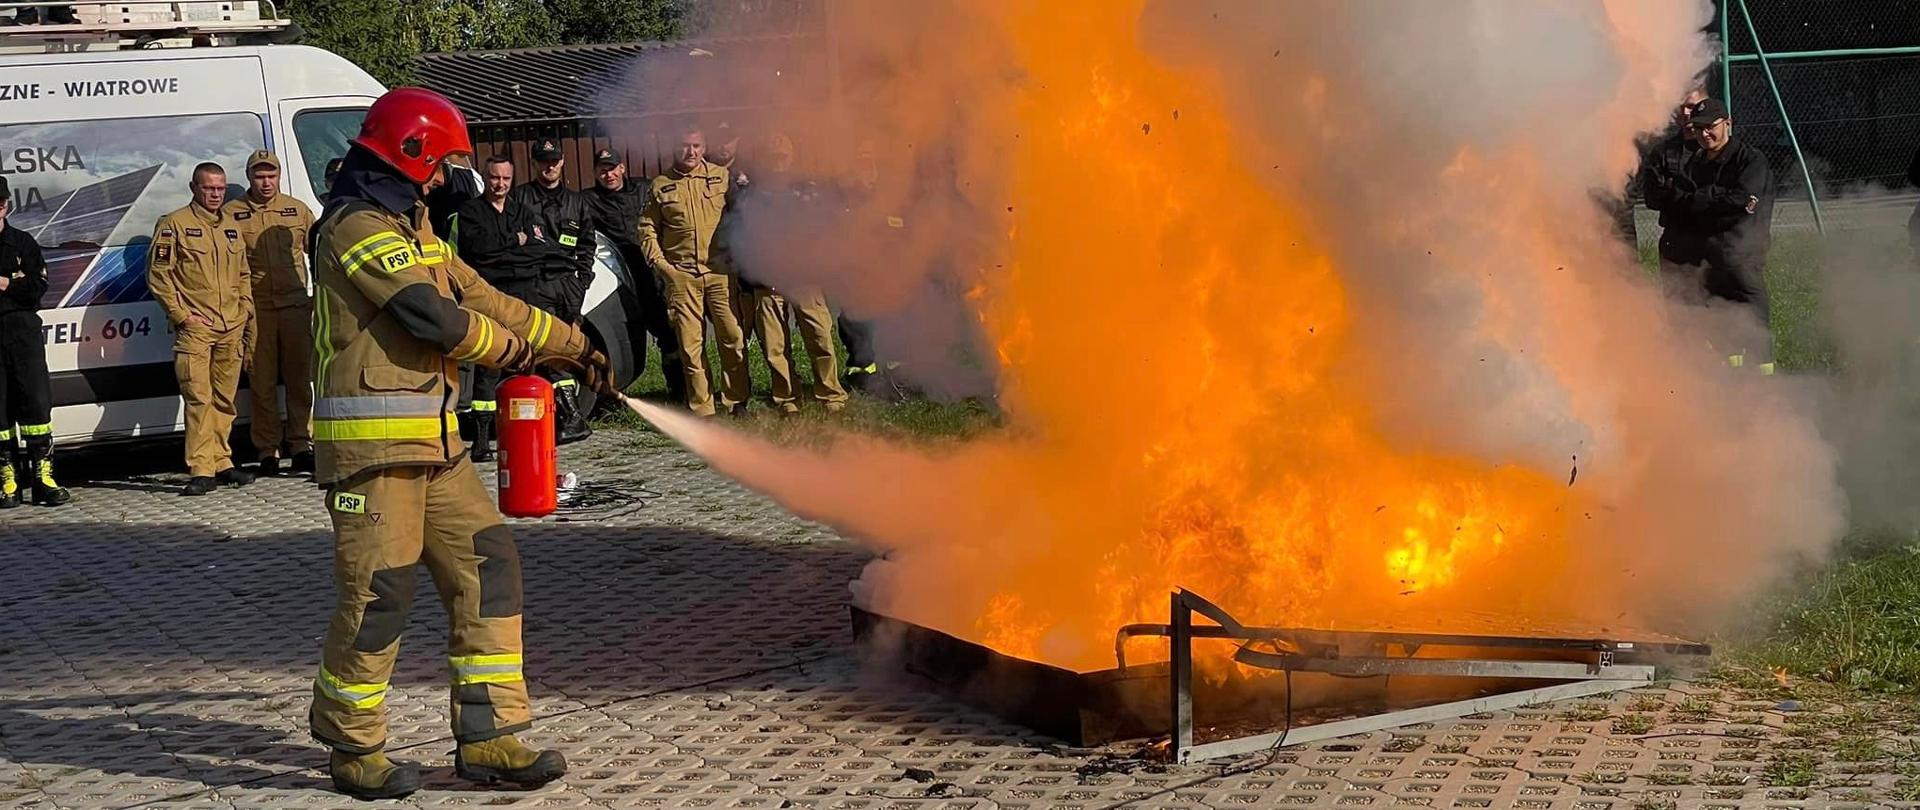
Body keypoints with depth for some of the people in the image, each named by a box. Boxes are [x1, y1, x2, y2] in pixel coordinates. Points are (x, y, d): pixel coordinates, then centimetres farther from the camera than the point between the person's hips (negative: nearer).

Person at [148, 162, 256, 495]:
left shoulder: (232, 227, 19)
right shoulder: (175, 225, -1)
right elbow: (158, 274, -5)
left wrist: (245, 312, 13)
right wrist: (181, 315, -10)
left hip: (231, 329, 6)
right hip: (195, 329, -6)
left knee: (224, 399, 9)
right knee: (199, 398, -12)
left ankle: (221, 462, 16)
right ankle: (202, 470, -14)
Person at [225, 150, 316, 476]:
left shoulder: (298, 210, 10)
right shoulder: (231, 214, 4)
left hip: (296, 306, 1)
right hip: (255, 310, -1)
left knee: (300, 378, 2)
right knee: (262, 381, 1)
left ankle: (301, 444, 7)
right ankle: (267, 451, 6)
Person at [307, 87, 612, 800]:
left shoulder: (408, 228, 21)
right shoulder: (358, 226, -11)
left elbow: (479, 297, 24)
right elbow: (435, 317, -18)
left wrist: (574, 348, 22)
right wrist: (514, 349, -1)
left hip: (432, 442, 10)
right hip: (371, 444, -10)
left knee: (487, 568, 5)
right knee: (379, 591, -6)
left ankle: (489, 740, 8)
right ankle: (353, 750, 10)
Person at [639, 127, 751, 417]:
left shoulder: (722, 176, 8)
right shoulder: (660, 186, 8)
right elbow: (648, 228, 13)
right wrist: (658, 262, 2)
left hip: (719, 271, 0)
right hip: (680, 275, 0)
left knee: (733, 337, -5)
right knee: (690, 344, 0)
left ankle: (736, 402, 6)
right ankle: (702, 409, 6)